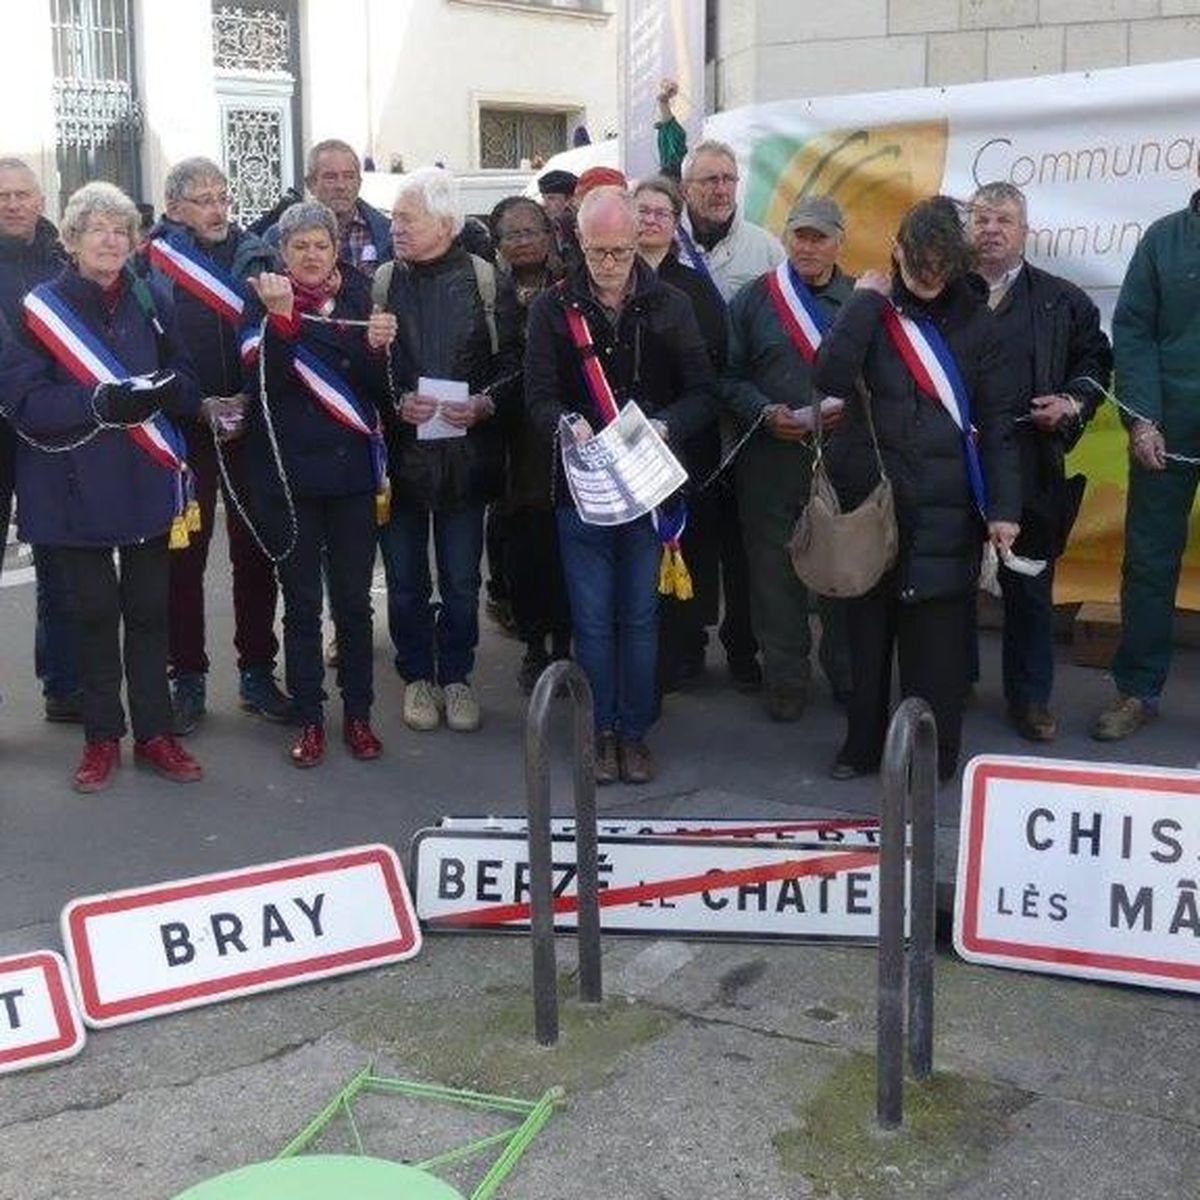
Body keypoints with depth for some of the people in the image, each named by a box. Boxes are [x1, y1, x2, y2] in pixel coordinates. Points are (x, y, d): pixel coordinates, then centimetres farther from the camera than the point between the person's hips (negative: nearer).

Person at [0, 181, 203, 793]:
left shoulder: (151, 303, 7)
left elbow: (188, 389, 9)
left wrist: (166, 388, -15)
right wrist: (101, 404, -23)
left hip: (147, 482, 3)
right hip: (76, 485, -2)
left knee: (149, 608, 7)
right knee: (95, 610, 6)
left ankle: (154, 732, 19)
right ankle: (102, 736, 20)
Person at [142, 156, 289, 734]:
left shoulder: (257, 256, 6)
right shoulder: (153, 264, 0)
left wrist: (251, 400, -12)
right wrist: (200, 406, -14)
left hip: (254, 428, 2)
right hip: (183, 432, -1)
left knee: (255, 554, 7)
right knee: (184, 556, 4)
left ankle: (257, 671, 18)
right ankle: (188, 678, 15)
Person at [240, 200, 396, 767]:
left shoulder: (358, 299, 7)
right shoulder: (264, 304, 2)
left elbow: (379, 389, 2)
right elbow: (261, 377, -15)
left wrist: (377, 348, -18)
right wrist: (280, 317, -28)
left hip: (350, 470, 2)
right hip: (287, 474, -1)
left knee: (354, 599, 5)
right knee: (301, 603, 5)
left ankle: (357, 714, 17)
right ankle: (309, 719, 14)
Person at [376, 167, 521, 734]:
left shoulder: (486, 282, 0)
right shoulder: (380, 283, 2)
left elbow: (514, 363, 2)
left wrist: (484, 403, -15)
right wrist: (396, 402, -13)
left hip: (466, 453, -1)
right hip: (399, 452, 1)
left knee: (461, 582, 8)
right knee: (405, 581, 10)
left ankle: (456, 676, 25)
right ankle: (417, 676, 26)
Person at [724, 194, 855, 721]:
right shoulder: (754, 299, 7)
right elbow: (731, 377, 5)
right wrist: (765, 414, -11)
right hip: (771, 457, 0)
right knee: (776, 574, 4)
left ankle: (848, 675, 22)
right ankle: (785, 679, 16)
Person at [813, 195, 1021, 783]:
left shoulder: (973, 321, 5)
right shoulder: (871, 309, 5)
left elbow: (996, 420, 3)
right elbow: (830, 377, -14)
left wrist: (1003, 507, -5)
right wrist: (866, 300, -10)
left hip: (943, 508, -1)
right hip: (867, 497, 1)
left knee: (937, 635, -1)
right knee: (868, 626, 9)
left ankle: (933, 753, 12)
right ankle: (864, 741, 24)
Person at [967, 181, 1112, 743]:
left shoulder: (1062, 301, 9)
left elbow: (1095, 360, 15)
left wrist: (1072, 404, -3)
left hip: (1031, 466, 1)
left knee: (1029, 587, 6)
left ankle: (1030, 698, 17)